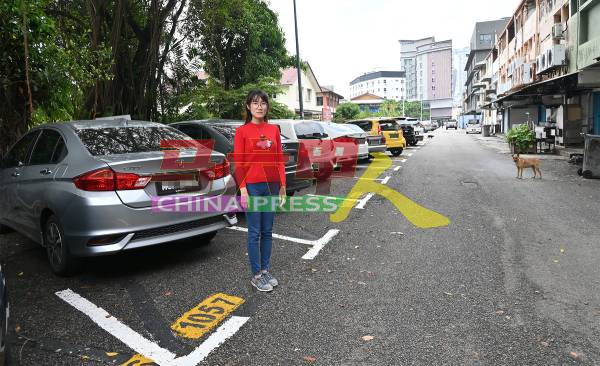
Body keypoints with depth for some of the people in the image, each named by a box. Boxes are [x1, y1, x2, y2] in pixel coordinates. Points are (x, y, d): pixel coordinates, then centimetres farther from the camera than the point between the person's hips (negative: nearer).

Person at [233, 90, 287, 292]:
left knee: (267, 231, 11)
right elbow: (238, 163, -5)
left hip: (272, 186, 4)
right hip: (252, 186, -4)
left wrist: (282, 186, 5)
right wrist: (242, 189, -12)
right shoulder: (242, 131, -2)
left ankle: (266, 270, 24)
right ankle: (256, 275, 12)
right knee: (254, 232, 2)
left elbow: (279, 160, 9)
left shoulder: (274, 129, 8)